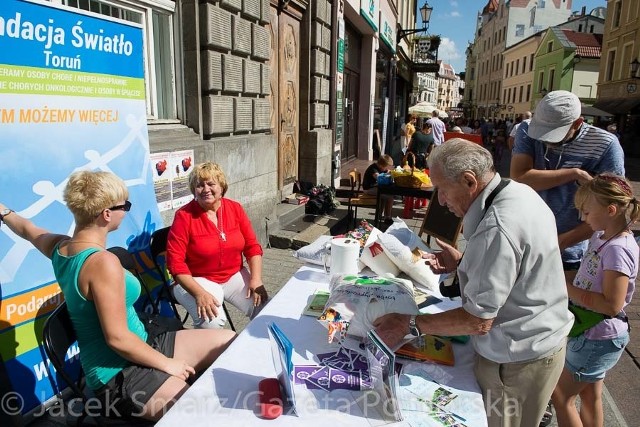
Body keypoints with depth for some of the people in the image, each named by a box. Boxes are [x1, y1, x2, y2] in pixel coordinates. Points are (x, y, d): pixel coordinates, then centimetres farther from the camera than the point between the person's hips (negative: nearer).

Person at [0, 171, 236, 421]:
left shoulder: (60, 248, 4)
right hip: (119, 375, -10)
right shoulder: (103, 262, -24)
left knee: (229, 342, 4)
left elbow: (26, 229, 27)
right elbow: (117, 338, -25)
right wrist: (167, 364, -13)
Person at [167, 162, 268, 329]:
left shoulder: (235, 208, 0)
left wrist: (256, 279, -11)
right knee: (212, 322, -29)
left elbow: (252, 246, 3)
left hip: (234, 276, 4)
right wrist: (199, 293, -25)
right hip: (197, 280, -3)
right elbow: (176, 262, -15)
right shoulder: (184, 216, -11)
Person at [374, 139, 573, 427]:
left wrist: (410, 325, -21)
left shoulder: (497, 229, -32)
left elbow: (478, 321, -27)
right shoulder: (519, 192, -2)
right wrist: (463, 263, 3)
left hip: (516, 361, -9)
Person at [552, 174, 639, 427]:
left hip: (598, 340, -8)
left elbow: (612, 305, -28)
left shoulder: (618, 250, -26)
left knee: (561, 397, 5)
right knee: (591, 397, 22)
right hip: (592, 333, 8)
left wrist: (566, 288, -23)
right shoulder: (601, 237, 1)